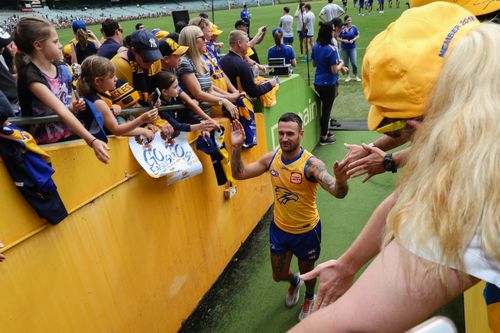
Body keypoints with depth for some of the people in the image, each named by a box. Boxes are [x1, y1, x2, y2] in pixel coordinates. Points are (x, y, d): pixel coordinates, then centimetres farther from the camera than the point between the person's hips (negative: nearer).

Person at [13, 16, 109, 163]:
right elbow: (61, 111, -31)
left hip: (70, 133, 7)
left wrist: (75, 106, -9)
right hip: (47, 144, -6)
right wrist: (92, 141, -40)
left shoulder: (61, 68, 3)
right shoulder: (30, 76, -18)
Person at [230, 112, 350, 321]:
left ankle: (310, 297, 58)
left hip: (307, 230, -4)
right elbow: (239, 173, -5)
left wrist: (340, 181, -63)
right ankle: (294, 282, 58)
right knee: (279, 275, 20)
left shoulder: (311, 164, -27)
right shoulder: (271, 158, -12)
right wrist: (236, 147, -20)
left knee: (307, 272, 22)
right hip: (279, 228, 4)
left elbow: (338, 193, -40)